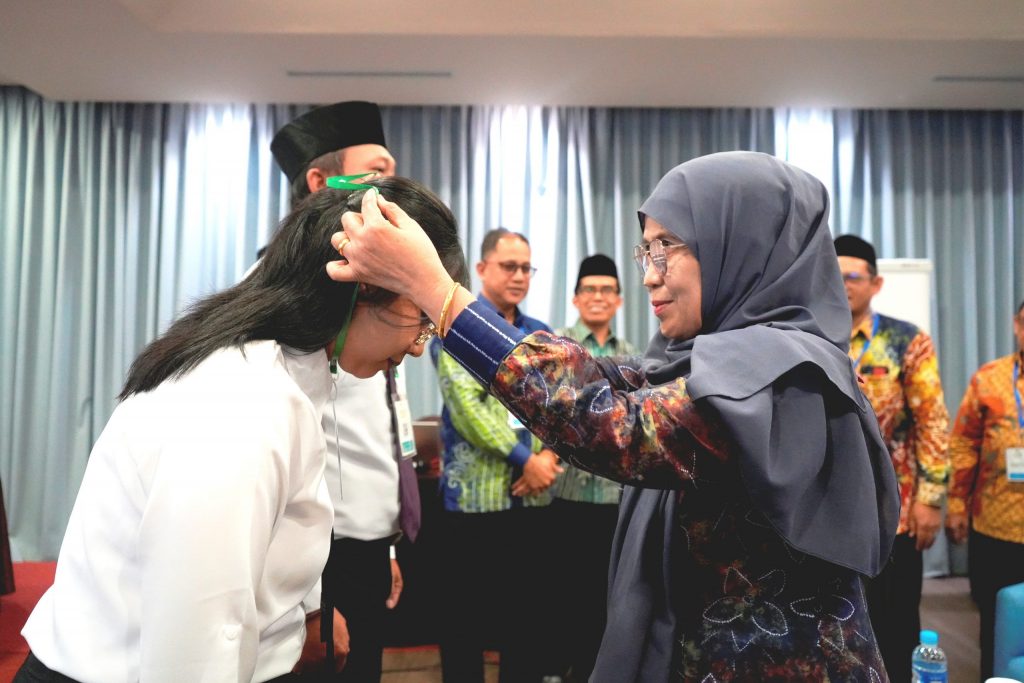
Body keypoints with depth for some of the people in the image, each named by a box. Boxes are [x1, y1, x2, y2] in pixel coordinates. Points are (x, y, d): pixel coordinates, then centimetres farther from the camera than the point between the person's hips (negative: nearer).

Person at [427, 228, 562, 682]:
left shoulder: (543, 335, 12)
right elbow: (466, 404, -15)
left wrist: (551, 456, -10)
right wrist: (525, 460, -16)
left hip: (534, 497, 5)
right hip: (474, 495, -5)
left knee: (529, 612, 15)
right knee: (466, 617, 7)